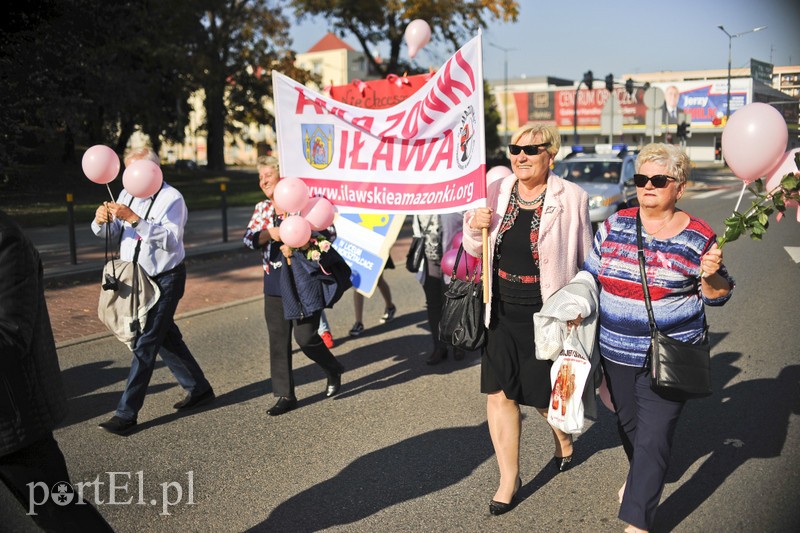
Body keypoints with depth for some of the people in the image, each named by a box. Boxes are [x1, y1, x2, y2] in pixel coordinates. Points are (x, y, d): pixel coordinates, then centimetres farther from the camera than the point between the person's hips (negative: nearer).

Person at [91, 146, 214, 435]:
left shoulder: (171, 198, -14)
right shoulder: (127, 194, 7)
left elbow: (170, 239, -28)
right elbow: (112, 234, 7)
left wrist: (135, 219, -36)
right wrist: (102, 221, -16)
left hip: (165, 280, -8)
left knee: (145, 344, -7)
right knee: (166, 337, 17)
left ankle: (126, 413, -1)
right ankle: (199, 389, 32)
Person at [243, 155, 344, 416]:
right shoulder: (261, 208, 11)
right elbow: (249, 238, -2)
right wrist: (271, 234, -21)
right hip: (275, 283, 6)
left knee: (305, 336, -6)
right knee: (278, 340, 6)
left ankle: (334, 370, 24)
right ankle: (285, 395, 18)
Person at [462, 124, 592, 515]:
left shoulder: (571, 198, -9)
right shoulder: (497, 192, 0)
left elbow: (587, 261, -1)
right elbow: (475, 251, 10)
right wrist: (475, 228, -11)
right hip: (502, 311, 3)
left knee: (545, 393, 12)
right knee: (499, 393, 5)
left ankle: (563, 439, 48)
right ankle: (509, 477, 23)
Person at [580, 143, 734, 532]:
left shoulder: (698, 238, -8)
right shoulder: (615, 225, 0)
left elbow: (717, 296, 0)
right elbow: (592, 275, 10)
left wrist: (711, 275, -20)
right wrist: (579, 307, -4)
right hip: (616, 352, 4)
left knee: (653, 438, -3)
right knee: (628, 424, 21)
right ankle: (643, 479, 50)